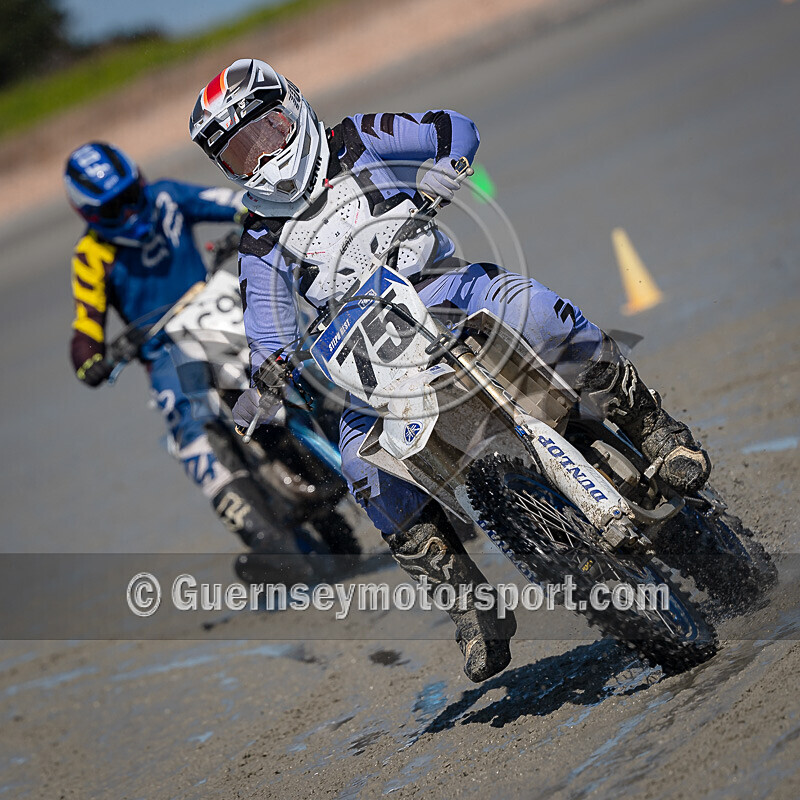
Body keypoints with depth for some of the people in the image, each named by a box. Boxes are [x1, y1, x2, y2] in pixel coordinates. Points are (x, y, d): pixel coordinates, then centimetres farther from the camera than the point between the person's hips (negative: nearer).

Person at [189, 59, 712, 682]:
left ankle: (653, 429, -23)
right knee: (367, 467, -26)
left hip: (443, 287, -2)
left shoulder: (355, 145, 9)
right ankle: (475, 607, -16)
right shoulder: (261, 247, 13)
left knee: (528, 307, -36)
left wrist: (445, 169, -12)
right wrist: (262, 389, -11)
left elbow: (456, 128, 9)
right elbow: (271, 343, 10)